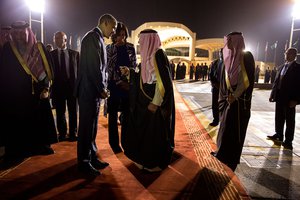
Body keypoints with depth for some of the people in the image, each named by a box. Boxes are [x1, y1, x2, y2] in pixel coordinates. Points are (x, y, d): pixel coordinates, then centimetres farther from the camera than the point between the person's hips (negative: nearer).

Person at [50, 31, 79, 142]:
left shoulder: (75, 53, 3)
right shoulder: (51, 54, 4)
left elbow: (79, 70, 1)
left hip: (73, 86, 0)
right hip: (58, 87, 1)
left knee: (73, 112, 8)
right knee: (60, 112, 10)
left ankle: (73, 134, 22)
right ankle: (62, 134, 25)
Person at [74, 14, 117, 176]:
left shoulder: (98, 38, 16)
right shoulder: (92, 37, -13)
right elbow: (94, 67, -20)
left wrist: (102, 88, 10)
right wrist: (102, 89, -13)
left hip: (95, 91, 10)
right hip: (89, 91, -9)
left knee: (92, 126, 15)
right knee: (86, 127, 0)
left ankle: (92, 157, 27)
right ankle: (83, 163, 14)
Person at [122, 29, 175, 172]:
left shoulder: (158, 54, -15)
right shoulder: (148, 55, 12)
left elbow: (163, 80, -21)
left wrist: (156, 102, -23)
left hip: (155, 101, -9)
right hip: (145, 99, 9)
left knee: (155, 131, 2)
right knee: (144, 129, 17)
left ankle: (156, 162, 20)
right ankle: (145, 158, 34)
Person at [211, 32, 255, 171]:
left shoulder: (246, 57, -8)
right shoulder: (228, 58, 12)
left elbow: (248, 79, -15)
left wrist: (235, 95, -19)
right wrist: (225, 96, 9)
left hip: (240, 100, -6)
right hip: (228, 99, 6)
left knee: (235, 129, 2)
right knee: (225, 127, 12)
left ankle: (230, 159, 14)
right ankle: (223, 153, 25)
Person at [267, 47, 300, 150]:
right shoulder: (281, 67, 14)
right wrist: (272, 94, 8)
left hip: (289, 98, -6)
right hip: (280, 97, 6)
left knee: (289, 120, 3)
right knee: (279, 118, 14)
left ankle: (288, 140, 11)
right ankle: (279, 135, 28)